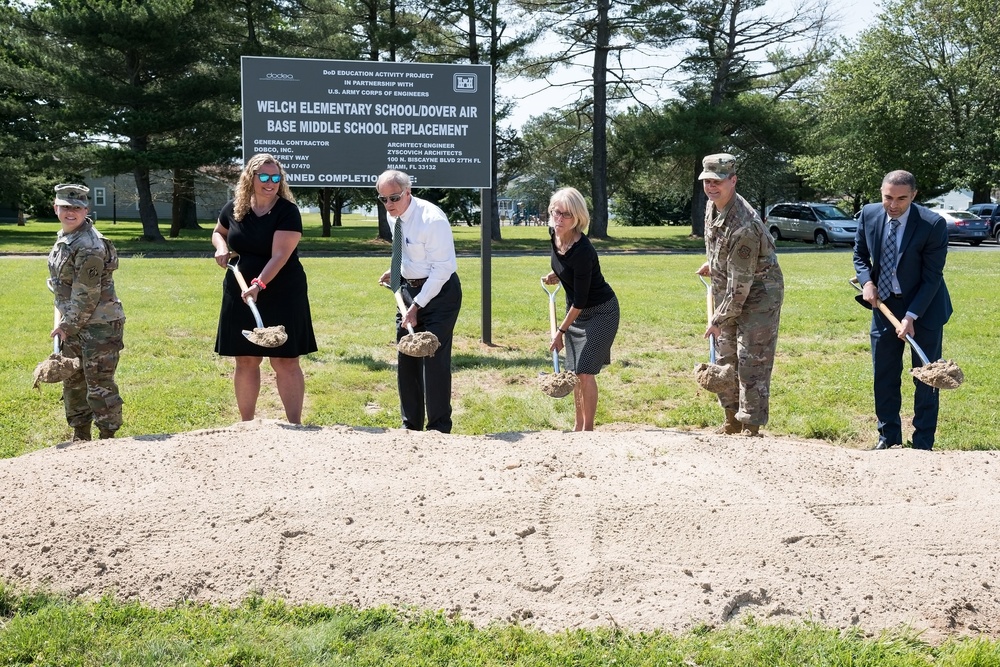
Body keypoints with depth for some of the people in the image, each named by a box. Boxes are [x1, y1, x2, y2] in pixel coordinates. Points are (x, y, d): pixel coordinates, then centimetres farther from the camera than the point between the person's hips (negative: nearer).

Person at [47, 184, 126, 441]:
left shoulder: (90, 246, -21)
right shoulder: (64, 236, 8)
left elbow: (87, 295, -21)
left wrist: (68, 325, -13)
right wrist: (64, 321, 18)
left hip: (100, 325, -10)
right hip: (74, 323, 10)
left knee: (99, 385, -5)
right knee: (73, 381, 17)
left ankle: (108, 437, 6)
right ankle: (80, 435, 30)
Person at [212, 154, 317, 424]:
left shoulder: (287, 211, -11)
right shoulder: (233, 209, 3)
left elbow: (280, 255, -21)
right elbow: (218, 232, 24)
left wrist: (259, 284, -34)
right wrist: (221, 247, 1)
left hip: (281, 296, -4)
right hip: (240, 295, 4)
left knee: (285, 361, -3)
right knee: (245, 360, 9)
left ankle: (295, 425, 4)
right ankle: (246, 423, 19)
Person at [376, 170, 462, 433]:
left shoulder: (432, 219, -21)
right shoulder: (395, 216, 3)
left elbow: (442, 269, -21)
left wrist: (417, 306, -21)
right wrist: (395, 272, 7)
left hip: (438, 292, -8)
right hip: (409, 289, 8)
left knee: (434, 360, -8)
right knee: (406, 360, 10)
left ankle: (439, 429, 3)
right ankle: (411, 425, 22)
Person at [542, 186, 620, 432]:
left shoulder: (582, 251, -32)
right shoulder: (554, 234, -9)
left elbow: (580, 301, -25)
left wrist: (561, 331, -17)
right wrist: (554, 276, 2)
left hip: (600, 312, -8)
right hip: (576, 310, 8)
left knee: (585, 371, -10)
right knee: (575, 371, 12)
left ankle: (588, 429, 3)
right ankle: (578, 425, 25)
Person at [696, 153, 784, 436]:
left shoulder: (744, 226, -31)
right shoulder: (712, 204, -3)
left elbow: (740, 285, -28)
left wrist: (718, 320, -21)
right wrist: (712, 264, 30)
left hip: (758, 295, -9)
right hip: (728, 293, 10)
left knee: (752, 362, -8)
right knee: (725, 358, 14)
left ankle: (751, 427, 0)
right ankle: (732, 422, 26)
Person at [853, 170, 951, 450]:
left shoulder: (933, 225, -22)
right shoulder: (869, 215, -9)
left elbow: (932, 277, -18)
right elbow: (860, 254, 8)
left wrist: (911, 317, -23)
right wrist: (866, 281, -10)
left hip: (924, 308, -4)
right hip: (884, 304, 4)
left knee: (925, 378, 3)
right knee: (884, 376, 10)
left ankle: (923, 443, 13)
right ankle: (888, 436, 24)